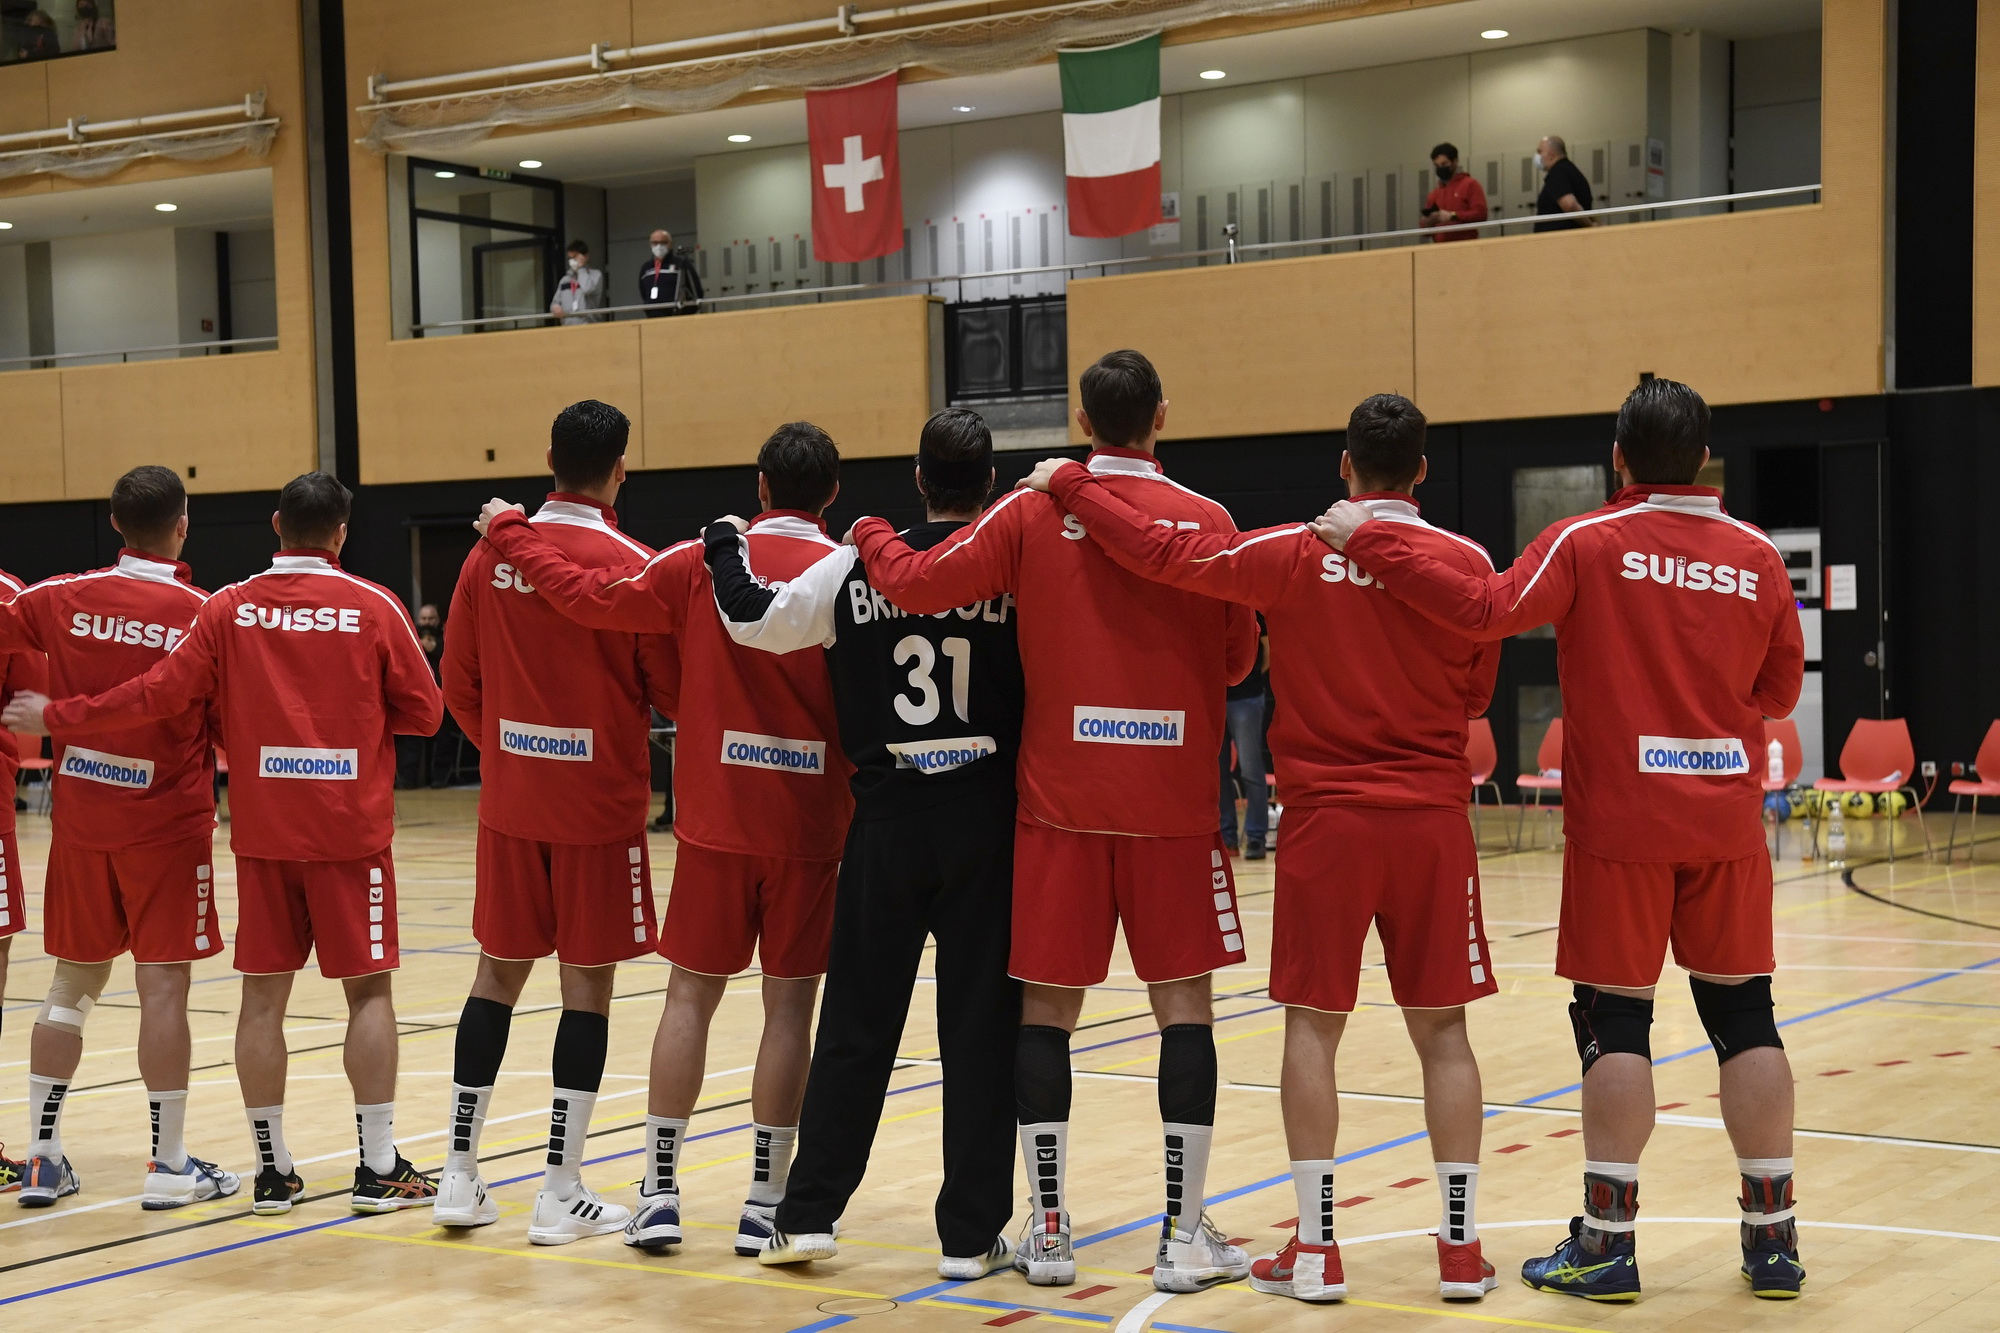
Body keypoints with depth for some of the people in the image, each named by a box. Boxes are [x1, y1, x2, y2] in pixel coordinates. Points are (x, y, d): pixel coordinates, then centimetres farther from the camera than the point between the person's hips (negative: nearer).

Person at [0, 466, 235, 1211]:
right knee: (163, 984, -1)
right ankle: (169, 1164, 3)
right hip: (166, 820, -3)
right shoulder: (204, 614, -9)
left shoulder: (62, 599, -1)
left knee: (73, 982, 12)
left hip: (80, 815, 4)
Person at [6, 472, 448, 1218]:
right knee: (368, 989, 3)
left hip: (263, 833, 2)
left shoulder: (231, 609, -1)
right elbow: (423, 712, -1)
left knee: (264, 993, 7)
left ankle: (272, 1169, 10)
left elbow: (162, 693, -4)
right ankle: (379, 1168, 2)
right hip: (351, 833, -2)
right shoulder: (373, 609, -5)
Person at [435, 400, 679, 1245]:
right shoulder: (630, 564, -12)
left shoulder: (490, 554, 1)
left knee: (498, 972, 13)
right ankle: (561, 1194, 4)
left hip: (510, 799, 4)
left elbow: (459, 685, 7)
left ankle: (460, 1176, 15)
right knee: (587, 984, 2)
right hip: (600, 802, -4)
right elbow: (670, 691, -7)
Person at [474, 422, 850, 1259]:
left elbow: (589, 598, 3)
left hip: (716, 820, 1)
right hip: (809, 823, -1)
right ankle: (766, 1202, 6)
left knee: (690, 994, 8)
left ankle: (661, 1190, 8)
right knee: (790, 1002, 4)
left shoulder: (703, 563, -2)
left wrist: (509, 532, 15)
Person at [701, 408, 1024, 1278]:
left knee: (856, 1025, 9)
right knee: (981, 1027, 4)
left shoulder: (857, 568, -1)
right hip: (984, 822, -1)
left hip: (886, 821, 2)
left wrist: (725, 548, 16)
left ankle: (809, 1213, 10)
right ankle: (972, 1234, 6)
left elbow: (756, 622, -2)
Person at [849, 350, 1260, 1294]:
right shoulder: (1206, 521, -1)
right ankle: (1185, 1234, 4)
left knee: (1046, 1006, 7)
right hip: (1172, 802, 0)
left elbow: (915, 585, -7)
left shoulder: (1033, 514, -2)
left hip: (1060, 800, 1)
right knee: (1183, 1005, 6)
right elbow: (1238, 659, 6)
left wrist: (872, 538, 13)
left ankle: (1048, 1232, 9)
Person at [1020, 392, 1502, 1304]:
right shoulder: (1465, 562, -1)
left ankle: (1315, 1248, 5)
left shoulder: (1295, 554, -5)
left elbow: (1161, 554, -8)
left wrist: (1070, 486, 4)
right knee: (1441, 1028, 6)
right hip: (1433, 820, 1)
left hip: (1327, 818, -1)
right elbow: (1476, 692, 10)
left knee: (1312, 1024, 6)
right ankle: (1461, 1246, 6)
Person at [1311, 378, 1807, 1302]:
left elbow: (1488, 611, -19)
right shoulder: (1758, 557, 4)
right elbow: (1780, 689, 12)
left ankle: (1607, 1239, 2)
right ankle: (1773, 1236, 12)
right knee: (1743, 1014, 9)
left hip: (1622, 820, -3)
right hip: (1727, 821, 3)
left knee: (1616, 1018, 1)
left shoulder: (1589, 543, -7)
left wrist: (1369, 542, -15)